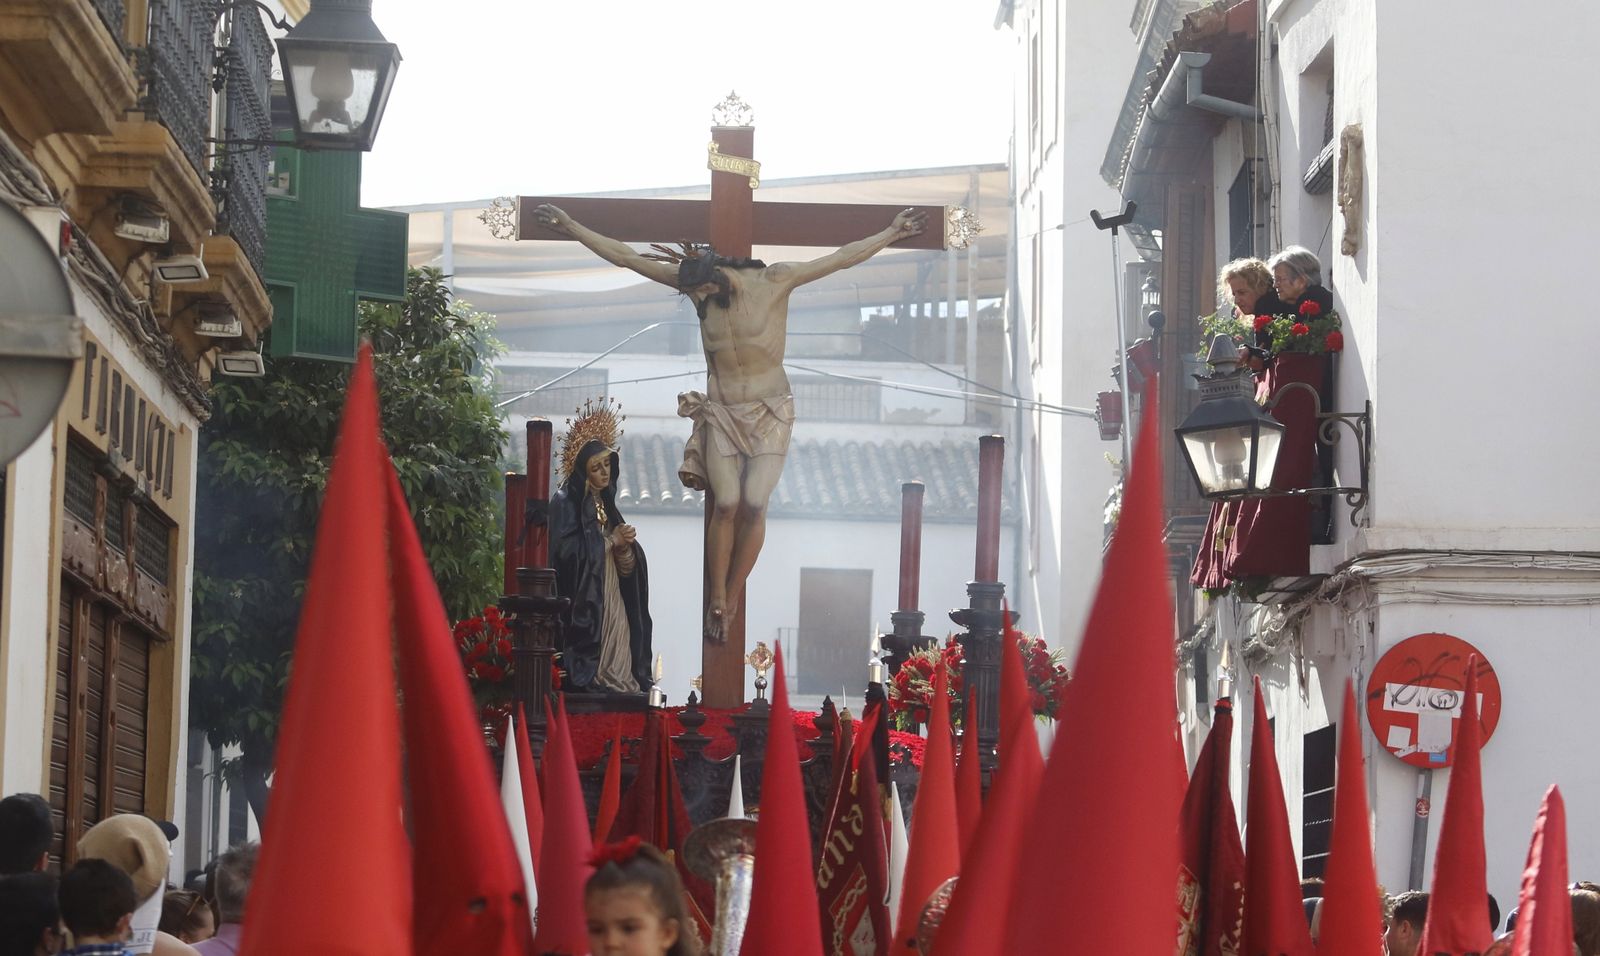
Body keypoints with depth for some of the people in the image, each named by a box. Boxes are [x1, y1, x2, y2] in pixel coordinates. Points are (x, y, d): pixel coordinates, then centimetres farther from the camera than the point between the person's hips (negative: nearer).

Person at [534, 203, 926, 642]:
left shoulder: (774, 280, -10)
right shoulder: (693, 283, -4)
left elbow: (842, 258, -5)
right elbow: (625, 256, -3)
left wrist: (893, 233, -4)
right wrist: (570, 227, -4)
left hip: (770, 410, -1)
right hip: (721, 412, 1)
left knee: (754, 505, -13)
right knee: (726, 504, -13)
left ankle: (730, 602, 0)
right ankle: (716, 602, -2)